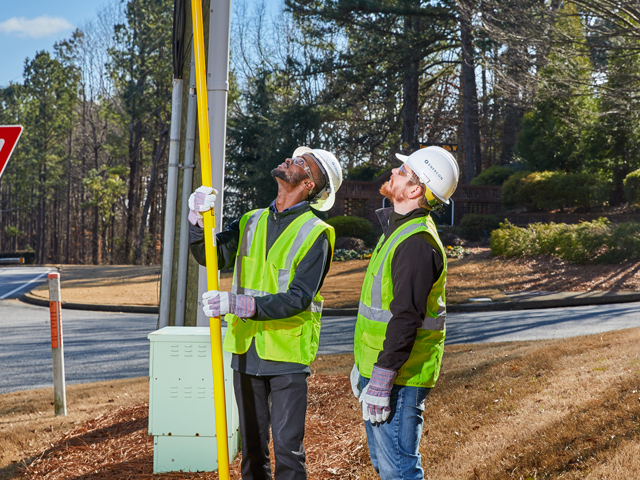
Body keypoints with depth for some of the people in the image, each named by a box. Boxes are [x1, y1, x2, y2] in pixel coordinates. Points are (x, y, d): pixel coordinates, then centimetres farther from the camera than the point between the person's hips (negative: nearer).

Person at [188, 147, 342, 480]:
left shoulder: (314, 234, -8)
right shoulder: (251, 222, 11)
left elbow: (298, 299, -18)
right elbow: (210, 255, 3)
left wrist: (238, 303, -29)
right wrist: (198, 218, -16)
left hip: (287, 355, -5)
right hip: (246, 350, 5)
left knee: (287, 448, -4)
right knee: (252, 447, 13)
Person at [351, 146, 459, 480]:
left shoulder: (417, 243, -20)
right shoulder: (397, 229, 14)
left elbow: (406, 318, -26)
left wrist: (380, 382, -26)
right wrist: (363, 364, 23)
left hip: (399, 376, -11)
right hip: (376, 365, 11)